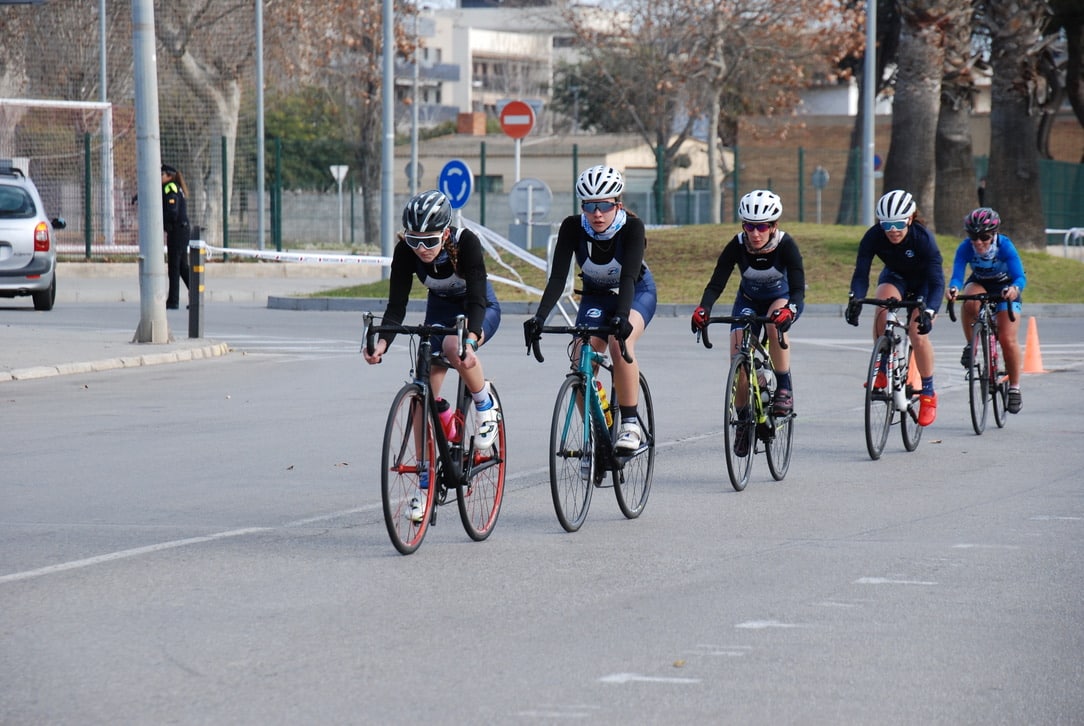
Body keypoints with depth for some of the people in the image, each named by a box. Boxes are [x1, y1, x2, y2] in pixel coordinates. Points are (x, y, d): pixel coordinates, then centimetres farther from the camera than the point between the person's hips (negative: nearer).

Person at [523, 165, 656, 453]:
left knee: (620, 342, -33)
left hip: (638, 293, -3)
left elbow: (628, 277, -40)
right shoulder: (572, 228, -23)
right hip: (595, 296, 3)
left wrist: (621, 316, -56)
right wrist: (540, 317, -43)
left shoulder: (632, 227, -29)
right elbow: (557, 278, -28)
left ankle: (630, 424, -25)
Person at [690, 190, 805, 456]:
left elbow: (798, 289, -37)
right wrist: (703, 309, -50)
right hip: (749, 300, 2)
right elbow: (716, 284, -30)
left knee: (775, 326, -36)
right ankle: (744, 418, 3)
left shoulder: (786, 245, -30)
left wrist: (788, 310, -58)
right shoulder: (737, 245, -26)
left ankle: (784, 388, -19)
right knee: (737, 354, -16)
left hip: (782, 298, -2)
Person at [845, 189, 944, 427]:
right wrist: (855, 300, -50)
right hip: (894, 278, 2)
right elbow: (861, 273, -29)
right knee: (883, 307, -31)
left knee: (918, 333, -21)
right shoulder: (873, 236, -27)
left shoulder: (923, 238, -34)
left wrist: (929, 312, -54)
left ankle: (928, 393, -2)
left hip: (924, 283, -2)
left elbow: (937, 282, -38)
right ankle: (883, 369, -15)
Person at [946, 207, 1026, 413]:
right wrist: (954, 288, -56)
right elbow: (957, 276, -32)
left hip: (1005, 289, -1)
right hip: (979, 285, 2)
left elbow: (1020, 277, -35)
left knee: (1008, 340, -14)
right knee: (970, 301, -36)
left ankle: (1014, 387, 4)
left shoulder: (1005, 246, -31)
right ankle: (970, 346, -14)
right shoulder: (966, 248, -26)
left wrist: (1014, 288, -59)